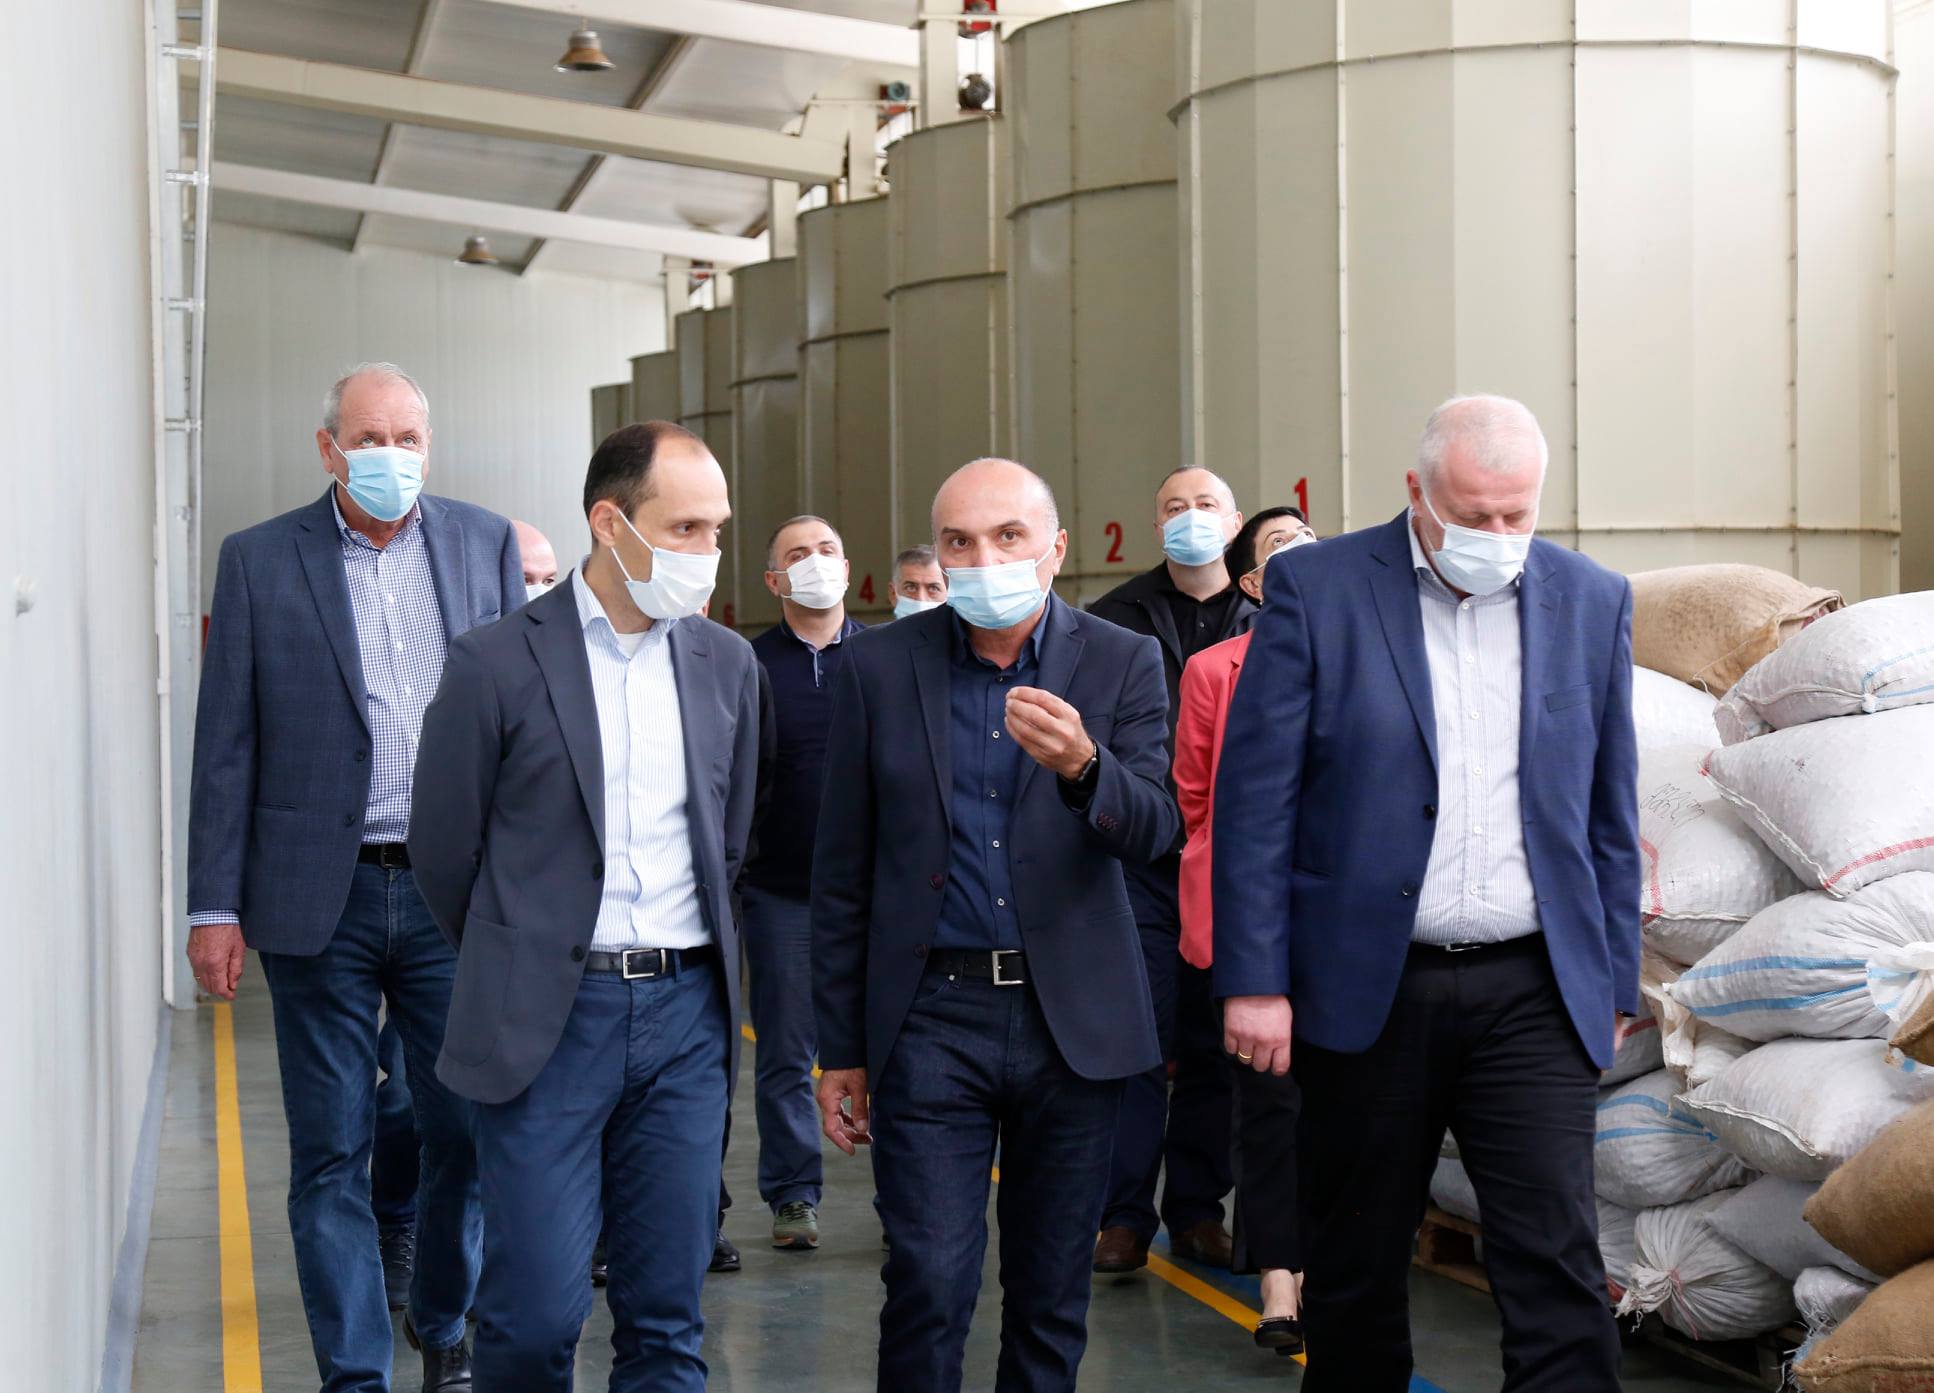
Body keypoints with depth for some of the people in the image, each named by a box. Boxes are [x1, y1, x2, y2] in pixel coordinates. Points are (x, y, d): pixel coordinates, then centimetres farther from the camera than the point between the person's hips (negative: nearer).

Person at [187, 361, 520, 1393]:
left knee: (464, 1131, 8)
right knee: (331, 1151, 4)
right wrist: (214, 905, -3)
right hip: (319, 899, -1)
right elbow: (226, 745, 1)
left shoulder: (485, 543, 6)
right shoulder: (259, 560, 2)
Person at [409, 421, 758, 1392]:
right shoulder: (497, 663, -6)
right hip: (547, 1016, -4)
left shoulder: (727, 665, 8)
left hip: (686, 1010, 4)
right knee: (534, 1312, -5)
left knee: (666, 1315, 6)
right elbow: (445, 849, 3)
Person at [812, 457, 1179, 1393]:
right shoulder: (881, 666, 2)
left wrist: (1081, 765, -31)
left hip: (1074, 1021, 1)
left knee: (1053, 1292, 10)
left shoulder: (1123, 664, 2)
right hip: (931, 1017, -1)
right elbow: (842, 869, 5)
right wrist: (840, 1048, 5)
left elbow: (1154, 830, -9)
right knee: (929, 1282, -8)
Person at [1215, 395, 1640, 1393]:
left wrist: (1613, 981, 10)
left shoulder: (1593, 601, 6)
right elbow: (1255, 798, -5)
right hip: (1367, 987, -1)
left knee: (1557, 1264, -6)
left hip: (1533, 992, 1)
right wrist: (1254, 980, -10)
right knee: (1356, 1269, 12)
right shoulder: (1316, 588, -3)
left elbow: (1609, 814, 12)